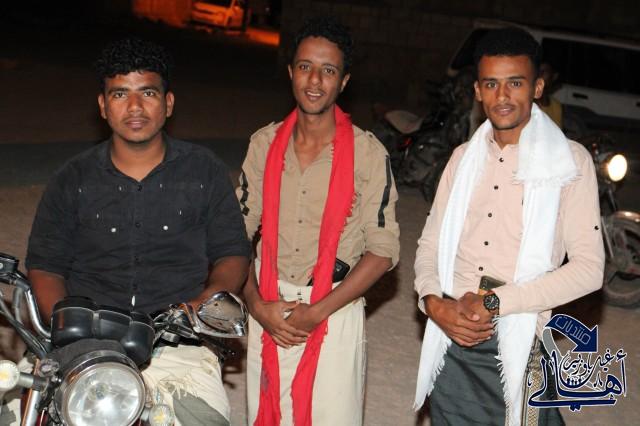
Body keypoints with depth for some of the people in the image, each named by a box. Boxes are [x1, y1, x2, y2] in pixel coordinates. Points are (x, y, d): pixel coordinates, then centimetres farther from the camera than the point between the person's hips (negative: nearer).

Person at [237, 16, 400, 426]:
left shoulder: (368, 154, -9)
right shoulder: (266, 144, 1)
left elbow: (382, 250, -7)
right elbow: (241, 230, 6)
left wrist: (316, 313, -13)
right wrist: (256, 304, -7)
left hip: (334, 312, -3)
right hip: (269, 310, 3)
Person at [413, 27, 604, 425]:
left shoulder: (569, 161, -6)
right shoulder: (463, 158, 9)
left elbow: (588, 267, -12)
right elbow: (431, 243, 10)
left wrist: (495, 303, -17)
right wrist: (434, 303, -10)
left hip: (517, 349, -4)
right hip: (450, 340, 4)